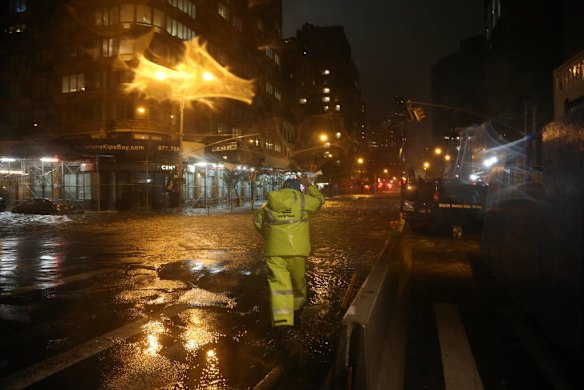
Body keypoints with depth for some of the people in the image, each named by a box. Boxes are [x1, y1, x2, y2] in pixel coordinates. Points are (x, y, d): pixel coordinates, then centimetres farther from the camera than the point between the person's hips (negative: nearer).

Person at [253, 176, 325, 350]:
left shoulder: (270, 203, 9)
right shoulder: (302, 200, 1)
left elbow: (257, 220, 19)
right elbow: (319, 200, 17)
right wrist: (309, 185, 26)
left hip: (274, 250, 1)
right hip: (296, 250, -1)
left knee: (278, 285, -4)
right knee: (298, 282, 20)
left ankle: (282, 325, -16)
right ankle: (296, 313, 42)